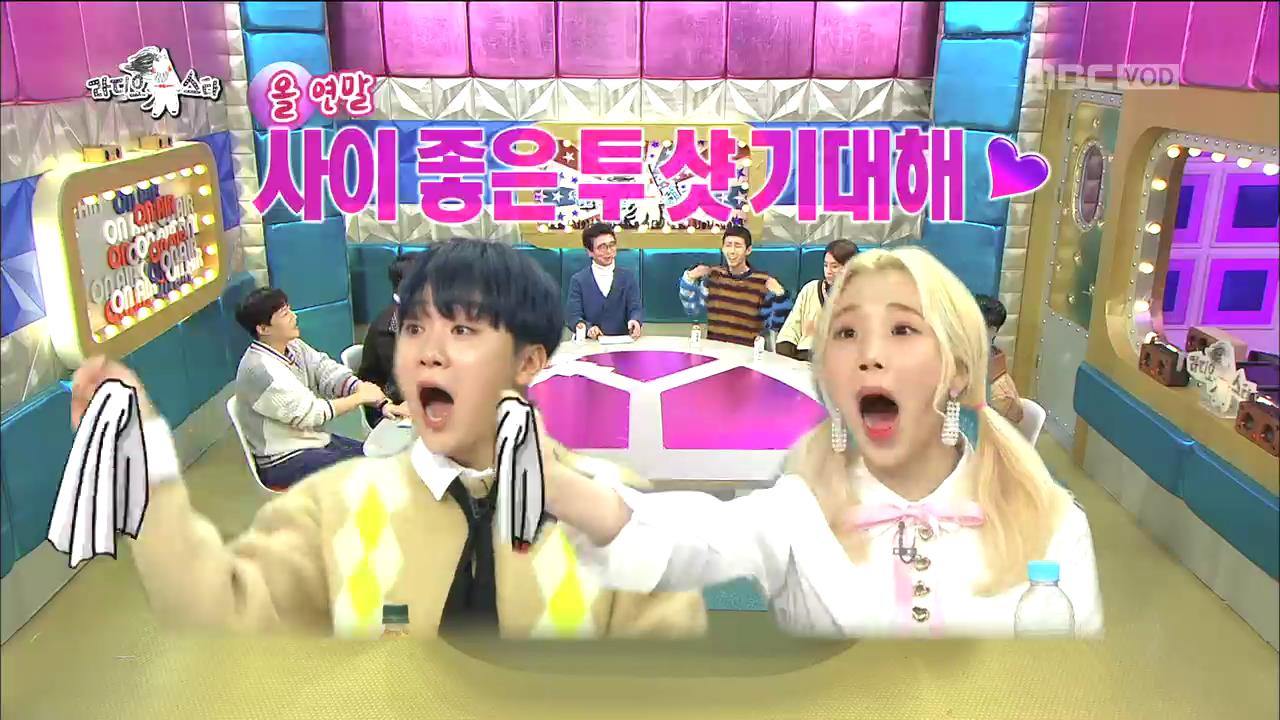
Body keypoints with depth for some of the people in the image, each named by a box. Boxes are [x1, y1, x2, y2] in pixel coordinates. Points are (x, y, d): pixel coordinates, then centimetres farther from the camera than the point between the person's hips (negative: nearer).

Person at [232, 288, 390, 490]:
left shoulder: (294, 346, 2)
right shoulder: (261, 369, -23)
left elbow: (331, 374, -6)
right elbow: (309, 413, -22)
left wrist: (382, 403, -18)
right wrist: (360, 397, -14)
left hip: (314, 440, 8)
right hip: (285, 462, -8)